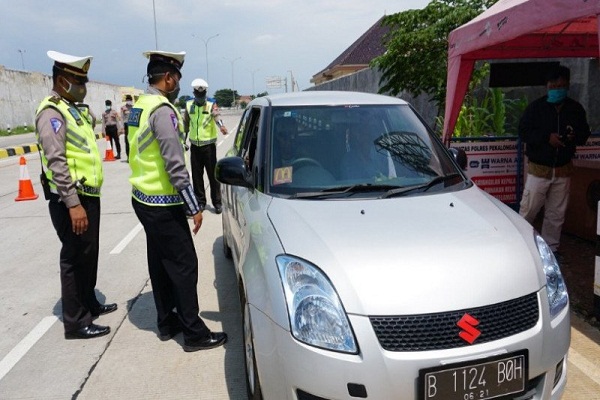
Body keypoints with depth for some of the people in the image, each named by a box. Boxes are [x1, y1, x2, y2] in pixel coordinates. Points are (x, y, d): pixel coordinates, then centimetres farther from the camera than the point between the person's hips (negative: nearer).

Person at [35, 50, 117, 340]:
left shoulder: (71, 110, 17)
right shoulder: (52, 113, -15)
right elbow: (57, 161, -23)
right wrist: (73, 204, -27)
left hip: (88, 196, 10)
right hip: (72, 201, -10)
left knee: (89, 256, 19)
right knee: (75, 259, -1)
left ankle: (89, 303, 35)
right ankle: (75, 323, 9)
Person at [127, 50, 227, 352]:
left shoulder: (139, 106, 10)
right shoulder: (163, 110, -19)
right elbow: (175, 166, -22)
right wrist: (194, 207, -18)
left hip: (143, 199, 9)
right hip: (162, 205, -9)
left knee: (160, 263, 16)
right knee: (184, 265, -1)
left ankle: (166, 322, 28)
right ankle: (194, 334, 8)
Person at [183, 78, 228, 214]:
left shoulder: (211, 105, -5)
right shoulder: (189, 105, 6)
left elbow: (217, 116, -26)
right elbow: (186, 124, 16)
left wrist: (221, 126, -47)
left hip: (209, 145, -4)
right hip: (195, 146, 4)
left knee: (213, 174, -1)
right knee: (196, 175, 8)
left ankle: (217, 202, 9)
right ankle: (200, 201, 20)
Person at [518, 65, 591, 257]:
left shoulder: (576, 109, 5)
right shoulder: (536, 107, -5)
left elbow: (585, 134, 13)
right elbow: (523, 131, -8)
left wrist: (576, 137, -11)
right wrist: (547, 137, -22)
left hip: (563, 169, 4)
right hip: (539, 168, -3)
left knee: (557, 213, 9)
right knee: (528, 210, -1)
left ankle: (551, 247, 22)